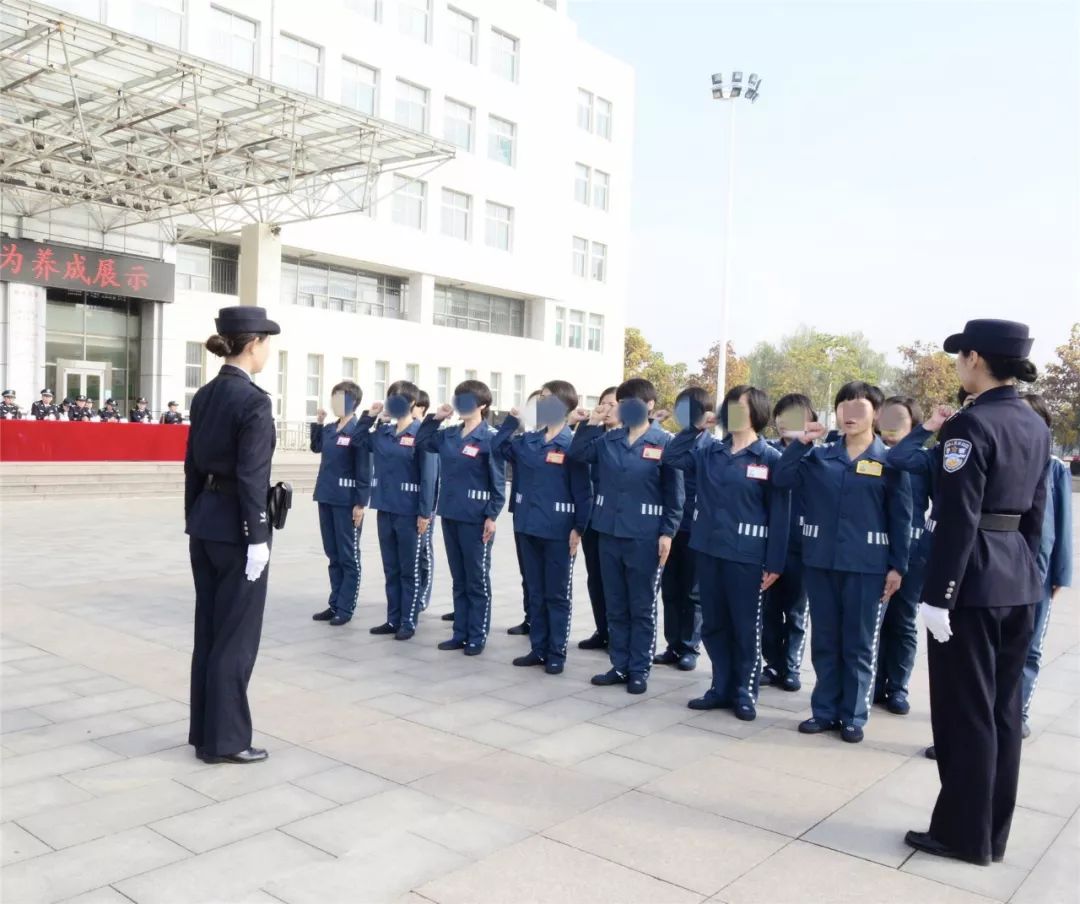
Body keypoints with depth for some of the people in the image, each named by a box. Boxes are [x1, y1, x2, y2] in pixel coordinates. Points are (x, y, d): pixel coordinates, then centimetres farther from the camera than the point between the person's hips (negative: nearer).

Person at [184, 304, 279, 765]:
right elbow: (251, 477, -20)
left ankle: (205, 731, 26)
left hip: (204, 524, 9)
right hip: (235, 527, -8)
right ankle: (224, 739, 12)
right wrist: (257, 539, -16)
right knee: (235, 636, 2)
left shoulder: (204, 395, 9)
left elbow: (193, 465, 13)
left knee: (209, 631, 16)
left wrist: (195, 521, 19)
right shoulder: (254, 400, -16)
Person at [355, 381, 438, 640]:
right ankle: (393, 619, 23)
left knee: (410, 570, 5)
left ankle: (408, 622, 14)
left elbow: (429, 475, -13)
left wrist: (425, 512, -16)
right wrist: (369, 416, 4)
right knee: (391, 569, 13)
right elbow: (358, 441, 19)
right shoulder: (383, 432, 7)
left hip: (409, 512, -6)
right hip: (385, 509, 6)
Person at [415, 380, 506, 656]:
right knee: (458, 580, 14)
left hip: (475, 518, -6)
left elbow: (498, 480, -11)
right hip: (450, 514, 7)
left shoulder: (489, 438, -10)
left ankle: (477, 637, 13)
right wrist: (435, 418, 7)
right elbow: (421, 442, 20)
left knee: (477, 581, 4)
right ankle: (460, 633, 23)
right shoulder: (449, 435, 8)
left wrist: (492, 516, -16)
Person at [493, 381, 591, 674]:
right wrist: (511, 420, 3)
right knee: (534, 591, 14)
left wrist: (579, 528, -15)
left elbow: (582, 490, -12)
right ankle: (538, 649, 25)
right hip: (527, 525, 6)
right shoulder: (527, 440, 6)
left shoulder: (572, 445, -11)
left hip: (558, 530, -6)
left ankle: (557, 653, 17)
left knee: (557, 594, 6)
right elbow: (497, 448, 12)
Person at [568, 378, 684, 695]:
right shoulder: (607, 439, 6)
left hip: (645, 537, -5)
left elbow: (674, 492, -6)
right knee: (615, 606, 13)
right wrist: (589, 425, -3)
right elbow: (577, 454, 7)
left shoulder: (665, 443, -6)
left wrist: (668, 532, -10)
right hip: (609, 533, 5)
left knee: (642, 608, 7)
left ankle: (639, 670, 18)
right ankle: (620, 666, 25)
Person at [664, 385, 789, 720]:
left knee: (746, 627, 6)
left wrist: (774, 562, -10)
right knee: (713, 625, 13)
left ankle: (745, 692, 20)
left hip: (746, 555, -5)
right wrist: (695, 428, -5)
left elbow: (779, 514, -7)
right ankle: (722, 687, 26)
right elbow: (672, 457, 4)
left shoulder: (770, 458, -6)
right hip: (709, 549, 5)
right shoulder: (709, 450, 7)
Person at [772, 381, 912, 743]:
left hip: (867, 566, -3)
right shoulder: (819, 457, 7)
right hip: (820, 561, 3)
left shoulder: (889, 462, 0)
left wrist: (898, 566, -6)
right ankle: (825, 710, 23)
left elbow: (901, 518, -1)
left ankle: (853, 716, 19)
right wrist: (801, 443, -10)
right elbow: (781, 479, -2)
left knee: (859, 644, 7)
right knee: (824, 641, 11)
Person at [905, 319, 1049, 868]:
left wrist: (936, 595, -17)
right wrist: (1021, 564, 22)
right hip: (1020, 577, 9)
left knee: (964, 710, 2)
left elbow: (957, 520, -20)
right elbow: (1034, 511, 16)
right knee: (1002, 708, 14)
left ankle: (964, 835, 13)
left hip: (975, 579, -8)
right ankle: (993, 832, 25)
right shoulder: (1035, 427, 10)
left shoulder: (970, 425, -16)